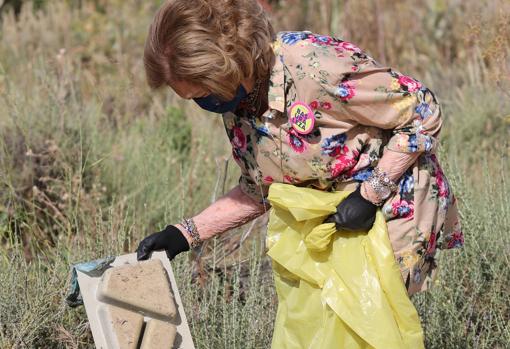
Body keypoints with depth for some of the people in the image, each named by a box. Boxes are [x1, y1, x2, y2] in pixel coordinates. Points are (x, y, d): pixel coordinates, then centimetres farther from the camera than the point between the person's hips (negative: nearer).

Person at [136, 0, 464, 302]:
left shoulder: (315, 66, -30)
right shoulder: (235, 103, -5)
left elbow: (424, 112, -21)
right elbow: (259, 192, 7)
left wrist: (372, 193, -24)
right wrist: (183, 235, -3)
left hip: (393, 206, -7)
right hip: (331, 218, 7)